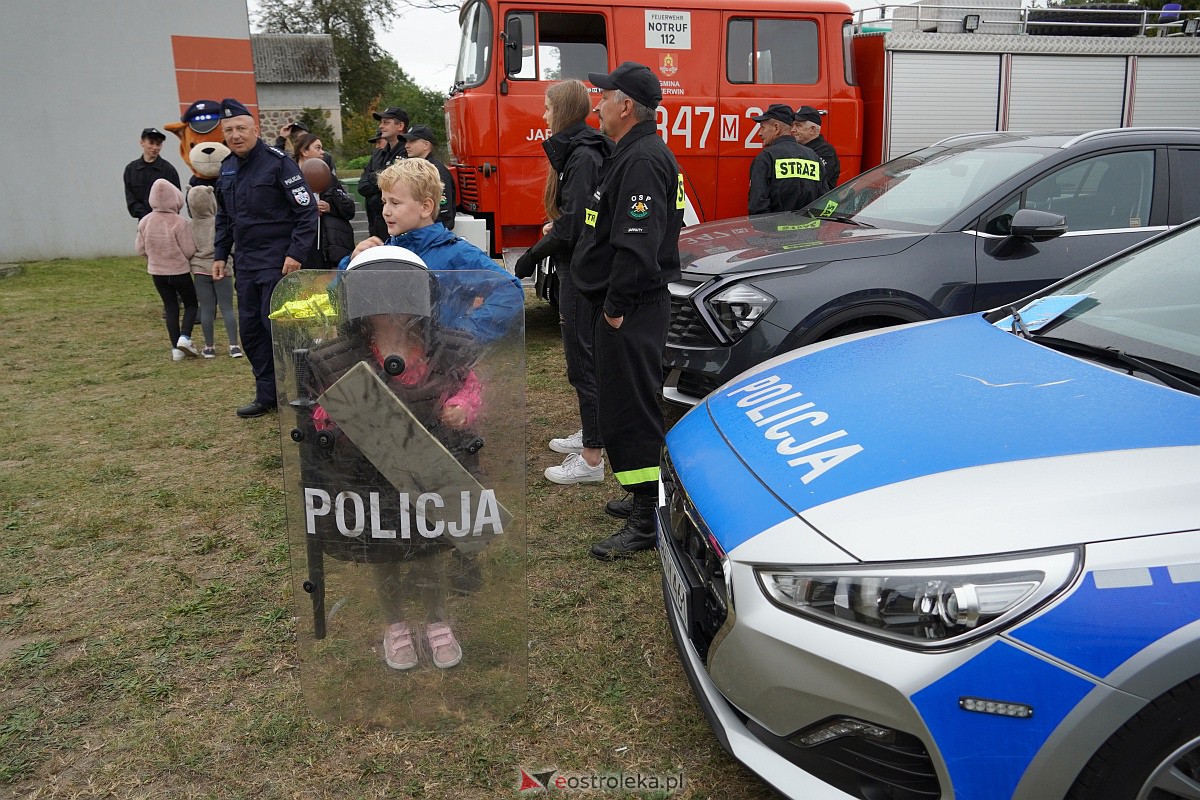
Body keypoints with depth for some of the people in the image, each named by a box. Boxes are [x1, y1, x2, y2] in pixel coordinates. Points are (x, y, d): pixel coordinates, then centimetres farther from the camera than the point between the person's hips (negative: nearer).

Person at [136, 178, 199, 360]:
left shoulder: (145, 222, -4)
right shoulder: (180, 223, -18)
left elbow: (141, 249, 3)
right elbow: (189, 251, -17)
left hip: (157, 272, 4)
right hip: (180, 272, -4)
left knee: (170, 307, 12)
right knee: (190, 304, 14)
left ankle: (176, 349, 9)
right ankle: (184, 337, -8)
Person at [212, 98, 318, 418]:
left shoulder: (277, 162, -10)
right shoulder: (227, 168, 12)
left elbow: (306, 210, -14)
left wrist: (296, 254, -19)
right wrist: (220, 255, 15)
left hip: (278, 261, -8)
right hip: (246, 262, 8)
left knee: (275, 324, -10)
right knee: (250, 329, 9)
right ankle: (266, 395, 19)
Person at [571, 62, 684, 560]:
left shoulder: (644, 160, -17)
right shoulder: (631, 155, 18)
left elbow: (636, 244, -25)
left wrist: (617, 307, -21)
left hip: (632, 311, -11)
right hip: (625, 307, 11)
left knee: (631, 410, -8)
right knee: (623, 403, 17)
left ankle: (648, 521, -1)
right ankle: (642, 496, 29)